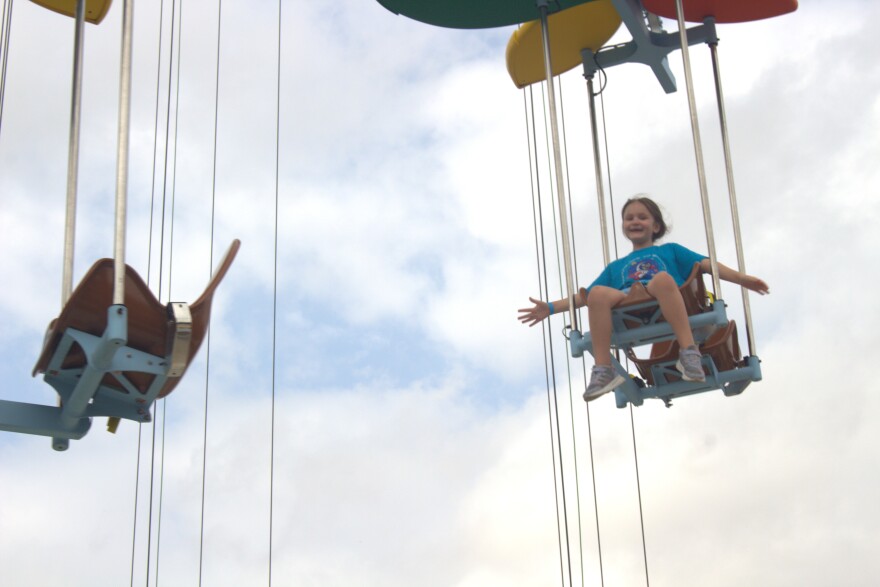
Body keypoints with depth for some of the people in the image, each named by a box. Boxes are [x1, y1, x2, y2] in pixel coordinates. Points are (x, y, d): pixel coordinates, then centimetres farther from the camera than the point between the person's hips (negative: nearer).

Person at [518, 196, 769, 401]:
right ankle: (602, 370, -34)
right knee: (598, 292, -30)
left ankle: (689, 352, -41)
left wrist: (741, 277, 3)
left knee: (662, 278, -37)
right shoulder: (616, 267, 37)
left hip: (667, 309, -2)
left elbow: (707, 265, 19)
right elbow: (584, 297, 31)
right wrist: (551, 308, 19)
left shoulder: (669, 251, 31)